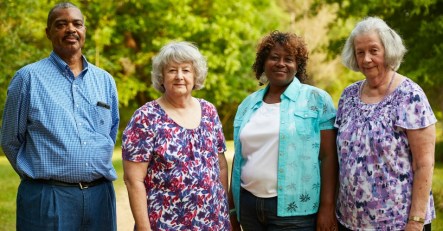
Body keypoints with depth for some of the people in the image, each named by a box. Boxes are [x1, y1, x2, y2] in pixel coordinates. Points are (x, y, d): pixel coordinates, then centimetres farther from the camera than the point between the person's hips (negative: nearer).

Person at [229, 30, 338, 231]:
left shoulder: (317, 99, -1)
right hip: (249, 205, 4)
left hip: (294, 211, -4)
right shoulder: (249, 104, 12)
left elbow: (328, 156, -6)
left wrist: (327, 207, -12)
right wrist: (232, 206, 15)